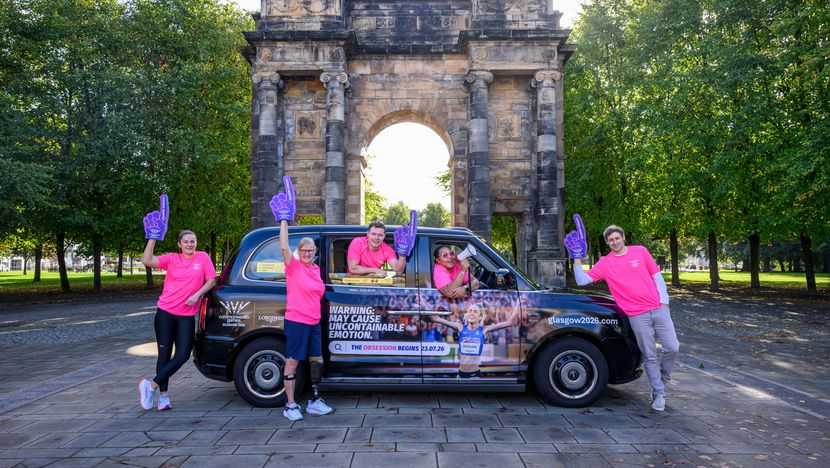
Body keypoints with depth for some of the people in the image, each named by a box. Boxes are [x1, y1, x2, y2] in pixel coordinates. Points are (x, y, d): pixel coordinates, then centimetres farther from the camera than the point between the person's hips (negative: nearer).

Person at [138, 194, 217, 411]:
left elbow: (211, 280, 1)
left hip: (187, 316, 1)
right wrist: (153, 237, -15)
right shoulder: (172, 259, 0)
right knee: (164, 354, 5)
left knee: (182, 356, -3)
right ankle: (163, 396, 16)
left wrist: (197, 294, -12)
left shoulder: (203, 258, 1)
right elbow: (147, 261, -12)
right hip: (165, 313, -1)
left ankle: (151, 385, 13)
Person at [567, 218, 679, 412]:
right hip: (637, 316, -1)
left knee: (672, 348, 0)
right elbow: (582, 280, -3)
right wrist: (577, 259, -13)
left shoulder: (640, 251, 6)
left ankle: (661, 382, 25)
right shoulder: (605, 263, 2)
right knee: (649, 356, 3)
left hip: (658, 309, 2)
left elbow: (657, 276, 10)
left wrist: (664, 301, 3)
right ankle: (659, 393, 17)